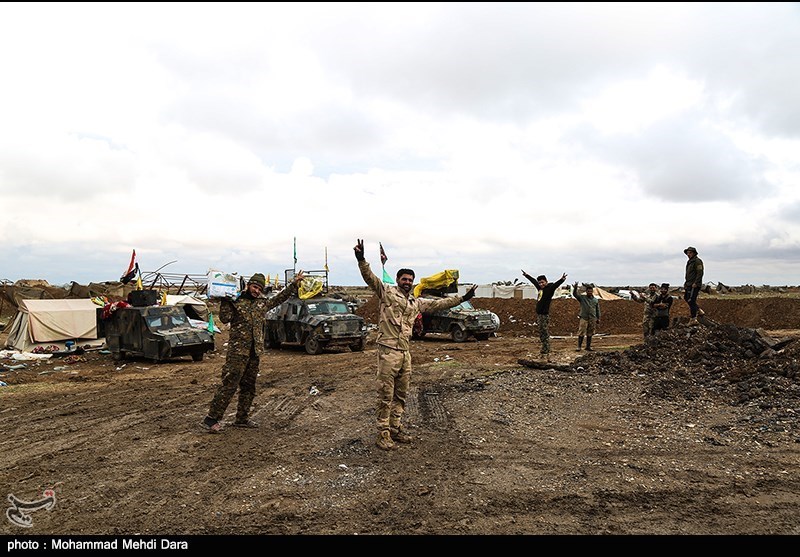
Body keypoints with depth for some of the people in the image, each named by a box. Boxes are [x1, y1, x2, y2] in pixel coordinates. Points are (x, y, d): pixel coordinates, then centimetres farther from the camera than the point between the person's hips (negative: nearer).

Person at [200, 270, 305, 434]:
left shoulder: (263, 303, 16)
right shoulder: (236, 300, 1)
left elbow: (281, 297, 26)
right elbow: (225, 318, -10)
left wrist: (294, 283, 24)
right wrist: (225, 301, -16)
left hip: (255, 352, 6)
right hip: (238, 350, -6)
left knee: (249, 387, 12)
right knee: (229, 384, -13)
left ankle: (242, 419, 23)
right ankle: (211, 418, -8)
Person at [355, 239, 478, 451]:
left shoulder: (416, 302, 20)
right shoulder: (387, 292, 1)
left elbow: (439, 303, 26)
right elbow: (370, 277, -14)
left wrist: (462, 298, 26)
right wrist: (361, 259, -30)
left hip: (405, 352, 7)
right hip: (388, 350, -7)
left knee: (401, 393, 14)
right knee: (386, 394, -2)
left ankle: (396, 428, 27)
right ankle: (383, 433, 5)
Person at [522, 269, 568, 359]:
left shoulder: (550, 288, -10)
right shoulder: (540, 288, 12)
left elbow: (556, 284, -30)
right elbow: (533, 280, 28)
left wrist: (562, 280, -49)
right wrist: (526, 275, 41)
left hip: (544, 315, -9)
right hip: (539, 314, 9)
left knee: (545, 334, -7)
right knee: (541, 334, 14)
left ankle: (546, 353, -6)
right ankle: (544, 351, 23)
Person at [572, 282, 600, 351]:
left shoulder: (596, 300, 10)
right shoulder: (582, 298, 1)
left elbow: (597, 310, 14)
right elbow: (575, 294, -13)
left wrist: (598, 319, 11)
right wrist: (575, 288, -31)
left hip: (592, 319, 3)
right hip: (584, 318, -3)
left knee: (590, 334, 9)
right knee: (581, 333, -5)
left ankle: (588, 346, 19)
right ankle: (579, 347, 1)